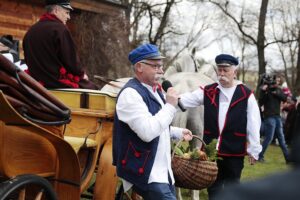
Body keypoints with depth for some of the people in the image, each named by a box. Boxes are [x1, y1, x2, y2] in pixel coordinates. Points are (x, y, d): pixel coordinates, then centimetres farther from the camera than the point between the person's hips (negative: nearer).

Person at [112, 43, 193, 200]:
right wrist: (170, 106, -20)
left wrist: (178, 132, 15)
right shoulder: (131, 93, -18)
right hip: (146, 173, -10)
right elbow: (147, 132, -28)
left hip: (162, 170, 10)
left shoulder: (154, 90, 14)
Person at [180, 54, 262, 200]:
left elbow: (253, 125, -4)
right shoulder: (208, 91, 2)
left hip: (234, 151, -2)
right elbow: (186, 100, -4)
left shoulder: (246, 95, -5)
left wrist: (253, 150, -2)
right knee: (213, 187, 14)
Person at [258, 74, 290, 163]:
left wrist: (276, 93, -18)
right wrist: (263, 91, -25)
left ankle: (288, 158, 16)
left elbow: (285, 98, -4)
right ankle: (260, 156, 6)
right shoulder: (265, 90, -6)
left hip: (278, 116, 6)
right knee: (269, 138, -7)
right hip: (269, 117, -6)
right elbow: (261, 103, -15)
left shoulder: (278, 90, 11)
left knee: (281, 138, 10)